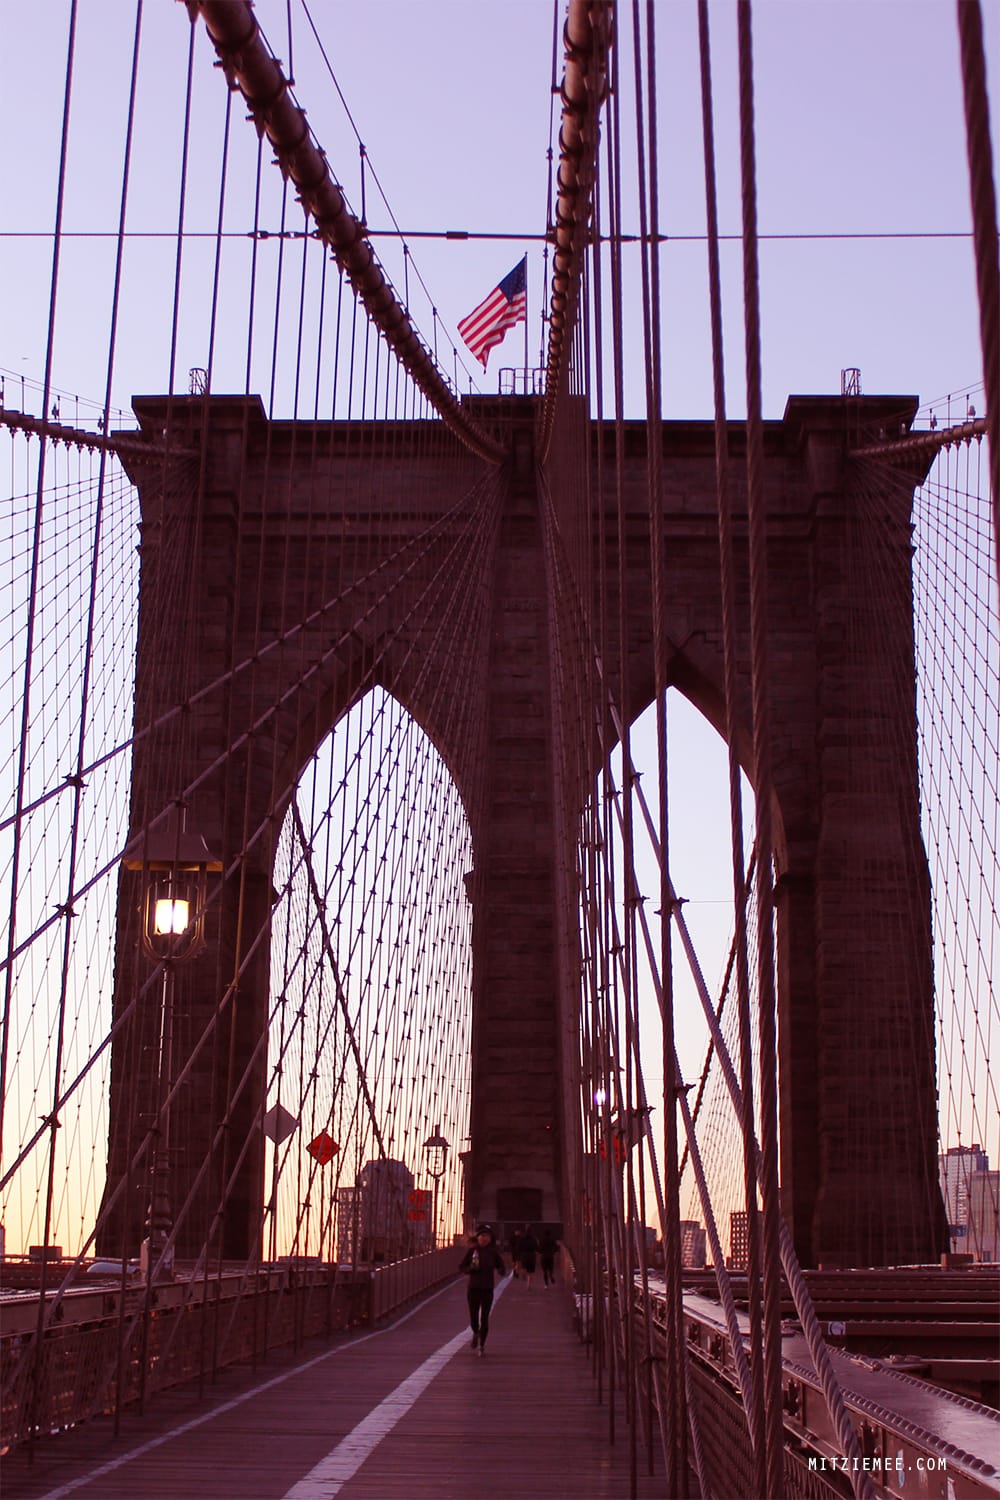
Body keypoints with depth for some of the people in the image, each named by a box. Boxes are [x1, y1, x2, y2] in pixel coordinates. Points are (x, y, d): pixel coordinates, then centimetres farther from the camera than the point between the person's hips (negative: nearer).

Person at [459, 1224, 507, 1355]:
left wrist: (500, 1271, -20)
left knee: (484, 1318, -1)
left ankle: (482, 1345, 13)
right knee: (473, 1317, 4)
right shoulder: (472, 1250, -2)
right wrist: (471, 1268, -16)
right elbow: (461, 1267, 4)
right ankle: (476, 1333, 38)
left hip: (487, 1289, -1)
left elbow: (503, 1269, 3)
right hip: (473, 1288, 1)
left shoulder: (493, 1252, -1)